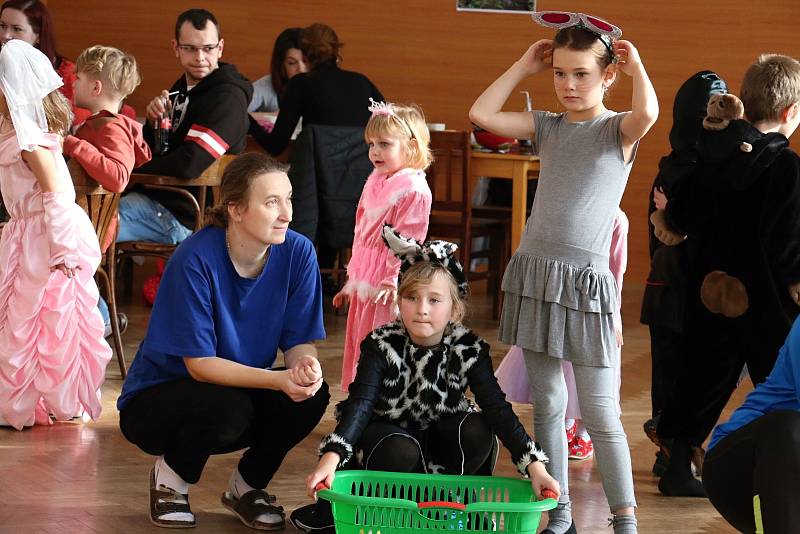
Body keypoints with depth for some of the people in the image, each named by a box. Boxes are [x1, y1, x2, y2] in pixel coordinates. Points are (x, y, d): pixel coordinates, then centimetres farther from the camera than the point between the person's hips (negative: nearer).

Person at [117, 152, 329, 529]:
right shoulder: (196, 259, -26)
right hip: (156, 401, -5)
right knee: (226, 407, -36)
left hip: (245, 389, 5)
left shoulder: (297, 252, -13)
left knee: (312, 395, -24)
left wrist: (305, 366, -35)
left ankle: (247, 486, 4)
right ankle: (170, 478, -1)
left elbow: (300, 341, -10)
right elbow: (199, 363, -25)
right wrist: (278, 380, -38)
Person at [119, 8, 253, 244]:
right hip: (156, 196, 9)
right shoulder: (182, 88, 14)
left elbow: (189, 165, -24)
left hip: (182, 216, -9)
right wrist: (153, 123, -5)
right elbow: (151, 152, 19)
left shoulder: (227, 98, -15)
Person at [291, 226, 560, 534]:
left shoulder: (468, 350, -15)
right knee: (402, 451, -36)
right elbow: (360, 403, -31)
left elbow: (497, 408, -22)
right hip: (388, 433, -2)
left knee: (478, 431, -27)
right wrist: (332, 457, -48)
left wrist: (535, 466, -33)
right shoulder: (382, 346, -20)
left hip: (438, 436, 3)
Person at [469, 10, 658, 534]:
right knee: (547, 404, 8)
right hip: (535, 273, 5)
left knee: (600, 413, -6)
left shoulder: (618, 131, -3)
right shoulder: (548, 127, 10)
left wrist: (636, 64, -9)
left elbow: (648, 111, -26)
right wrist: (524, 65, 7)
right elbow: (481, 113, 4)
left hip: (586, 280, -5)